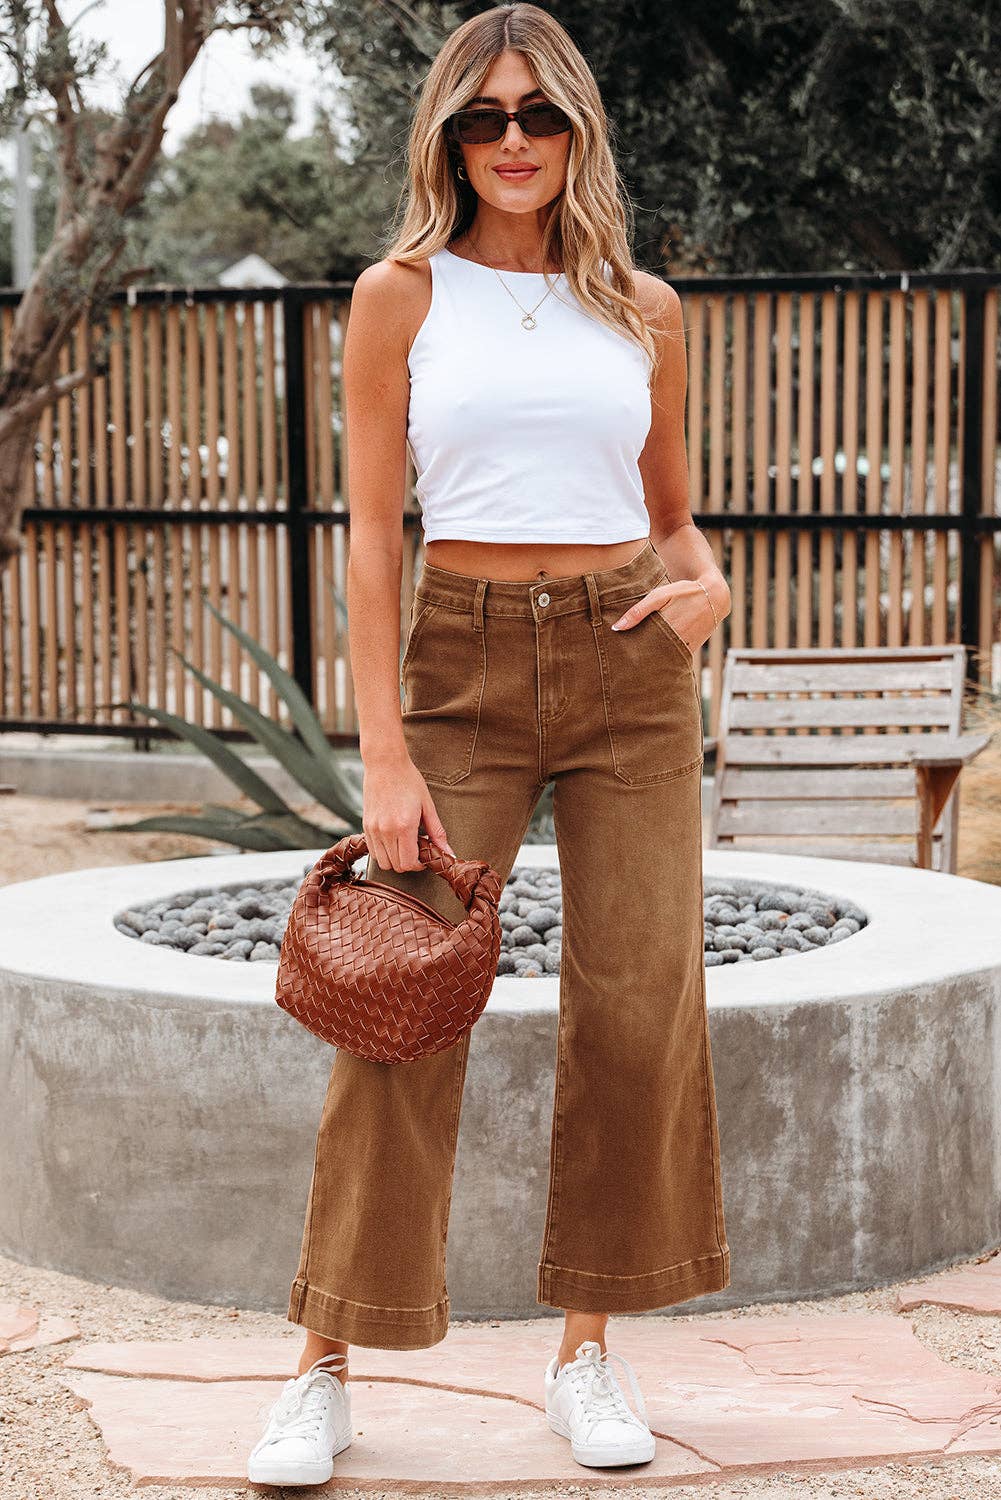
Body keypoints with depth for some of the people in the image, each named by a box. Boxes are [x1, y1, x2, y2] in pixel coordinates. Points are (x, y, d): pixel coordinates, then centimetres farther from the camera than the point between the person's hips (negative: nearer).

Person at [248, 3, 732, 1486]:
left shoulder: (644, 309, 9)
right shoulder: (402, 296, 2)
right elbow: (374, 530, -1)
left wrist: (707, 584, -8)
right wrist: (386, 755, -8)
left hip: (627, 661, 2)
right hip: (462, 660, -2)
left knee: (639, 1003, 0)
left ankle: (587, 1351, 15)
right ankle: (326, 1371, 4)